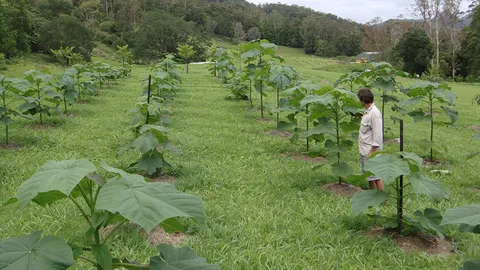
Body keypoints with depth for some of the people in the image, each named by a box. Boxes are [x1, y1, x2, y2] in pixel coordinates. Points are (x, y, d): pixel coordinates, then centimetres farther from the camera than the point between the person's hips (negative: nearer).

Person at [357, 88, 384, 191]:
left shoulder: (374, 113, -20)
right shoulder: (367, 111, 10)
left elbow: (377, 135, -22)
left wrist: (372, 151, -21)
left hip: (371, 151, -10)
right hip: (364, 151, 10)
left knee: (376, 177, -3)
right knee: (369, 176, 18)